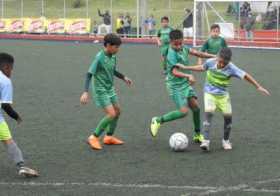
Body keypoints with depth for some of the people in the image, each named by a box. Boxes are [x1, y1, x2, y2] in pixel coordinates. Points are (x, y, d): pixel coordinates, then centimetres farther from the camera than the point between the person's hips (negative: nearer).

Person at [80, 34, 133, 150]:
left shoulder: (113, 57, 2)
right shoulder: (99, 57, -21)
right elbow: (89, 74, -21)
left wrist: (123, 77, 22)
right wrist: (85, 92, -28)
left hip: (110, 89, 8)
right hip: (100, 90, -8)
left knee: (117, 112, 14)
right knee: (111, 114, -15)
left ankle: (109, 137, 30)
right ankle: (94, 137, -3)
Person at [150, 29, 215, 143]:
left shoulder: (183, 48, 3)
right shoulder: (172, 54, -21)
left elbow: (195, 52, 17)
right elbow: (175, 72, -30)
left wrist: (212, 56, 19)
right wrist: (188, 76, -43)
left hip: (185, 84, 8)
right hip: (175, 86, -8)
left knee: (196, 107, 4)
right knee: (183, 111, -16)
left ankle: (197, 135, 19)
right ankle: (158, 121, 0)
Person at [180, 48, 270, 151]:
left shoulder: (231, 68, -20)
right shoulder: (210, 62, -14)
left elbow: (245, 76, -18)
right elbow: (202, 68, 8)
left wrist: (258, 87, -20)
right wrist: (185, 68, 14)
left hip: (223, 95, 0)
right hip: (209, 93, 0)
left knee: (228, 115, -4)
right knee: (208, 113, -20)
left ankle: (226, 140, 18)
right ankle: (206, 141, -21)